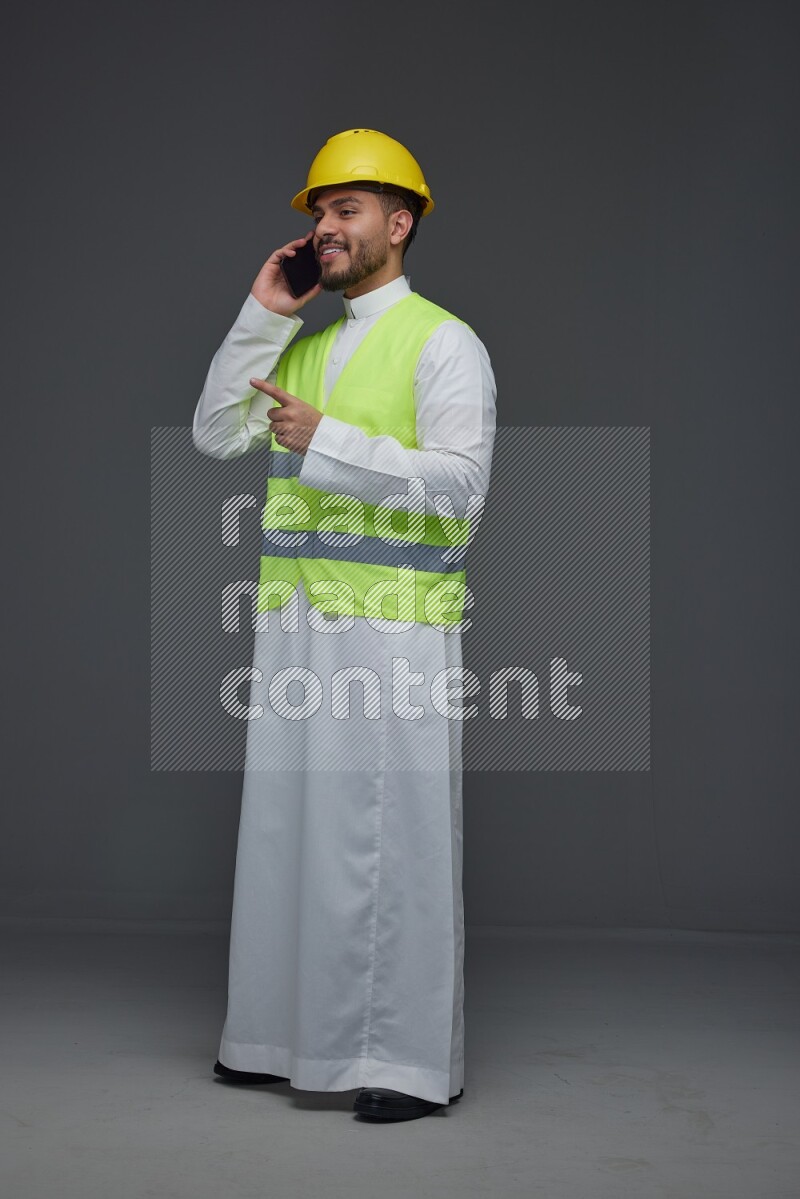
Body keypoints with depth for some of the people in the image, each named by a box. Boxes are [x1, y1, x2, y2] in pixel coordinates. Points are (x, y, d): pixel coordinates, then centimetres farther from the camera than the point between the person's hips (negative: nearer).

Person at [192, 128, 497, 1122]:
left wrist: (328, 442, -24)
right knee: (288, 824, 11)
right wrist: (261, 315, 2)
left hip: (395, 629, -7)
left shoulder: (443, 342, -6)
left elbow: (459, 482, -17)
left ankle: (413, 1060, 5)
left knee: (395, 837, -4)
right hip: (295, 624, 7)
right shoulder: (304, 346, 17)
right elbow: (215, 436, 9)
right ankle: (294, 1034, 22)